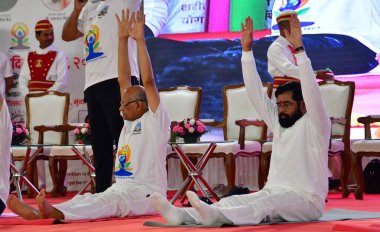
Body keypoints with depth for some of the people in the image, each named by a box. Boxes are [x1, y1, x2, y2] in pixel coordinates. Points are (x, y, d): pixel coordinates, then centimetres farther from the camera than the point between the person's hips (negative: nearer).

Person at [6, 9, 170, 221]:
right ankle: (37, 212, -40)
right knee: (85, 199, -17)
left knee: (110, 201, -35)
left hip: (148, 195, -8)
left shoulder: (156, 121, 0)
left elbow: (148, 80, -11)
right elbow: (124, 79, 19)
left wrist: (140, 40, -12)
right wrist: (123, 39, 16)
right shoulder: (130, 122, 20)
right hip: (121, 189, 8)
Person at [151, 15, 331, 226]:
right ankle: (180, 215, -42)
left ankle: (215, 216, -62)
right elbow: (255, 93, 12)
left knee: (267, 204, -36)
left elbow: (312, 93, -19)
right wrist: (247, 50, 3)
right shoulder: (278, 122, 16)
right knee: (231, 201, -19)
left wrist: (299, 49, -26)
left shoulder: (314, 125, -3)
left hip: (306, 201, -6)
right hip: (273, 192, 7)